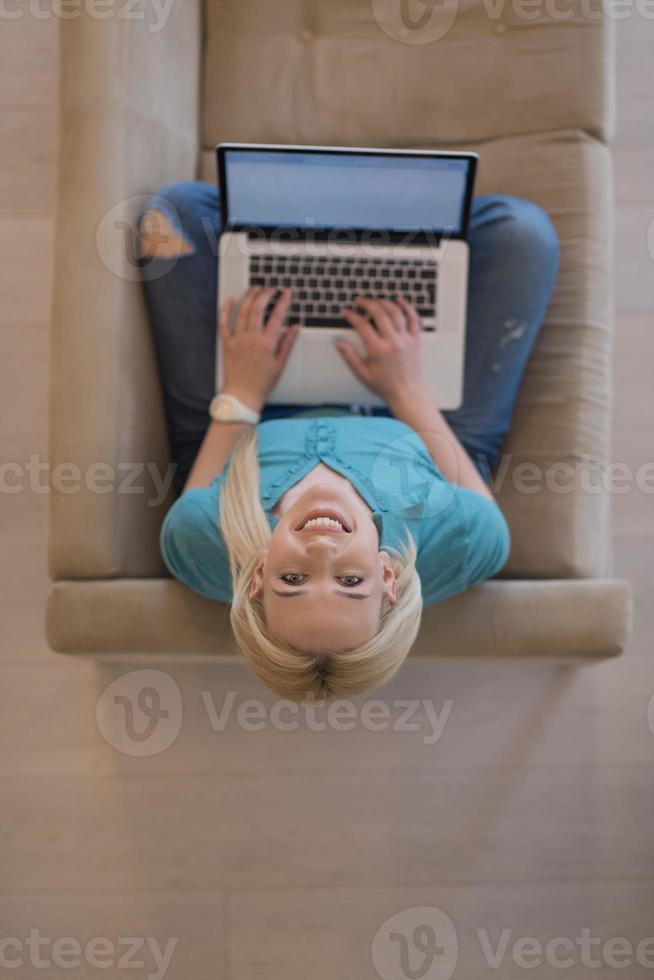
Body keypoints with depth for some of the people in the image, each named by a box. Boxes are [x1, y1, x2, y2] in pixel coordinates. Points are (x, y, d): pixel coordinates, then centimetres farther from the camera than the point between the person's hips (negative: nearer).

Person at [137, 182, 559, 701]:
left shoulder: (204, 541, -43)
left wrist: (241, 393, -14)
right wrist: (409, 390, -13)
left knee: (179, 204, -3)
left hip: (257, 424, 1)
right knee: (521, 227, -3)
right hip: (402, 427, 0)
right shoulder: (458, 539, -45)